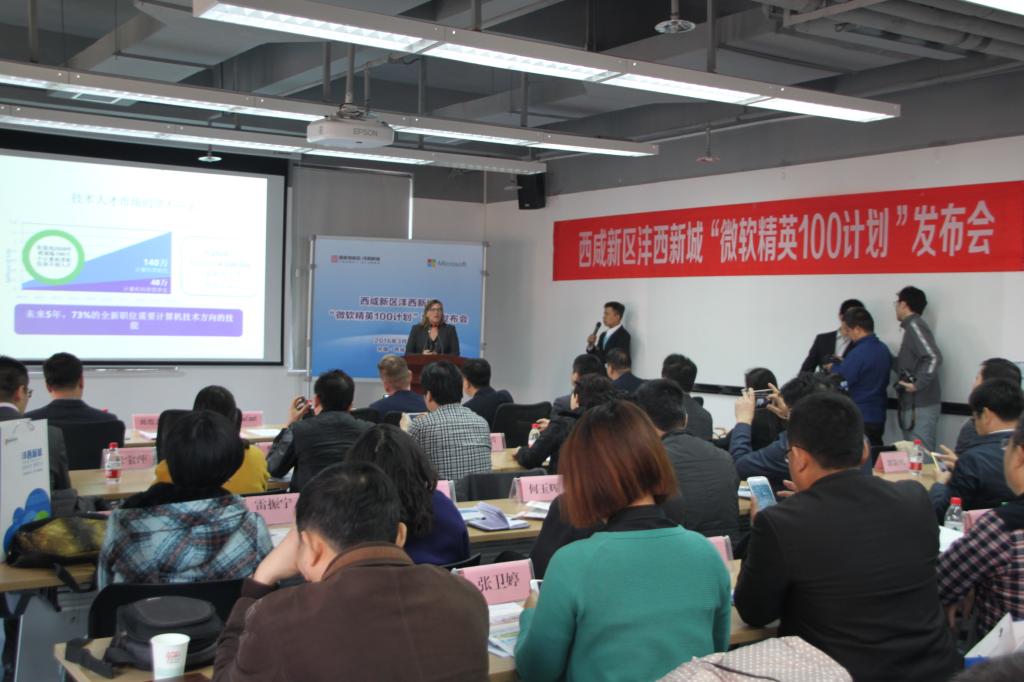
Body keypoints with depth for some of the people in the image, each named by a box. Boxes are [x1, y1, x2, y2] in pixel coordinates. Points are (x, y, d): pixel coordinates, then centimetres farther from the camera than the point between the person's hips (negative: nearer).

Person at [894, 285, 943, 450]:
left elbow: (933, 358, -24)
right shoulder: (912, 326, 17)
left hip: (920, 406, -10)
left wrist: (918, 385, -21)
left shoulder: (914, 325, -11)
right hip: (914, 405, 10)